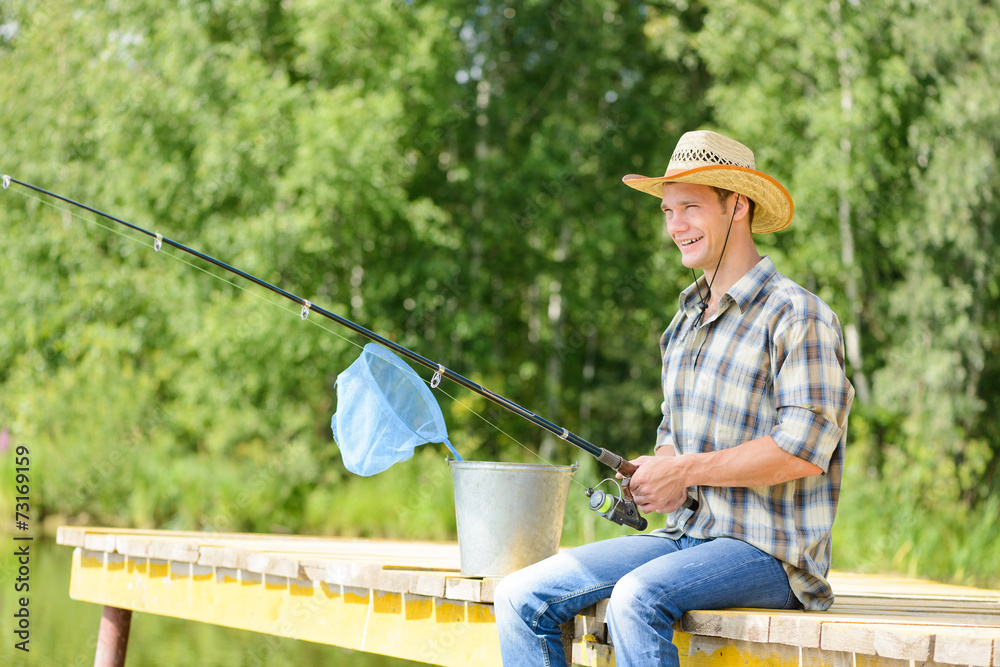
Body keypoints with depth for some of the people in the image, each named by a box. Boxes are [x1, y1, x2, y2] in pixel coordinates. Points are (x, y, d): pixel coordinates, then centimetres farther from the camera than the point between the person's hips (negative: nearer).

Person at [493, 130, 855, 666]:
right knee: (522, 597, -7)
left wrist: (685, 470, -14)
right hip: (686, 536, 8)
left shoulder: (796, 316, -10)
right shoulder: (686, 320, 18)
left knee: (636, 597, -35)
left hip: (770, 550, -8)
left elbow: (805, 446, -19)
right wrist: (659, 478, 0)